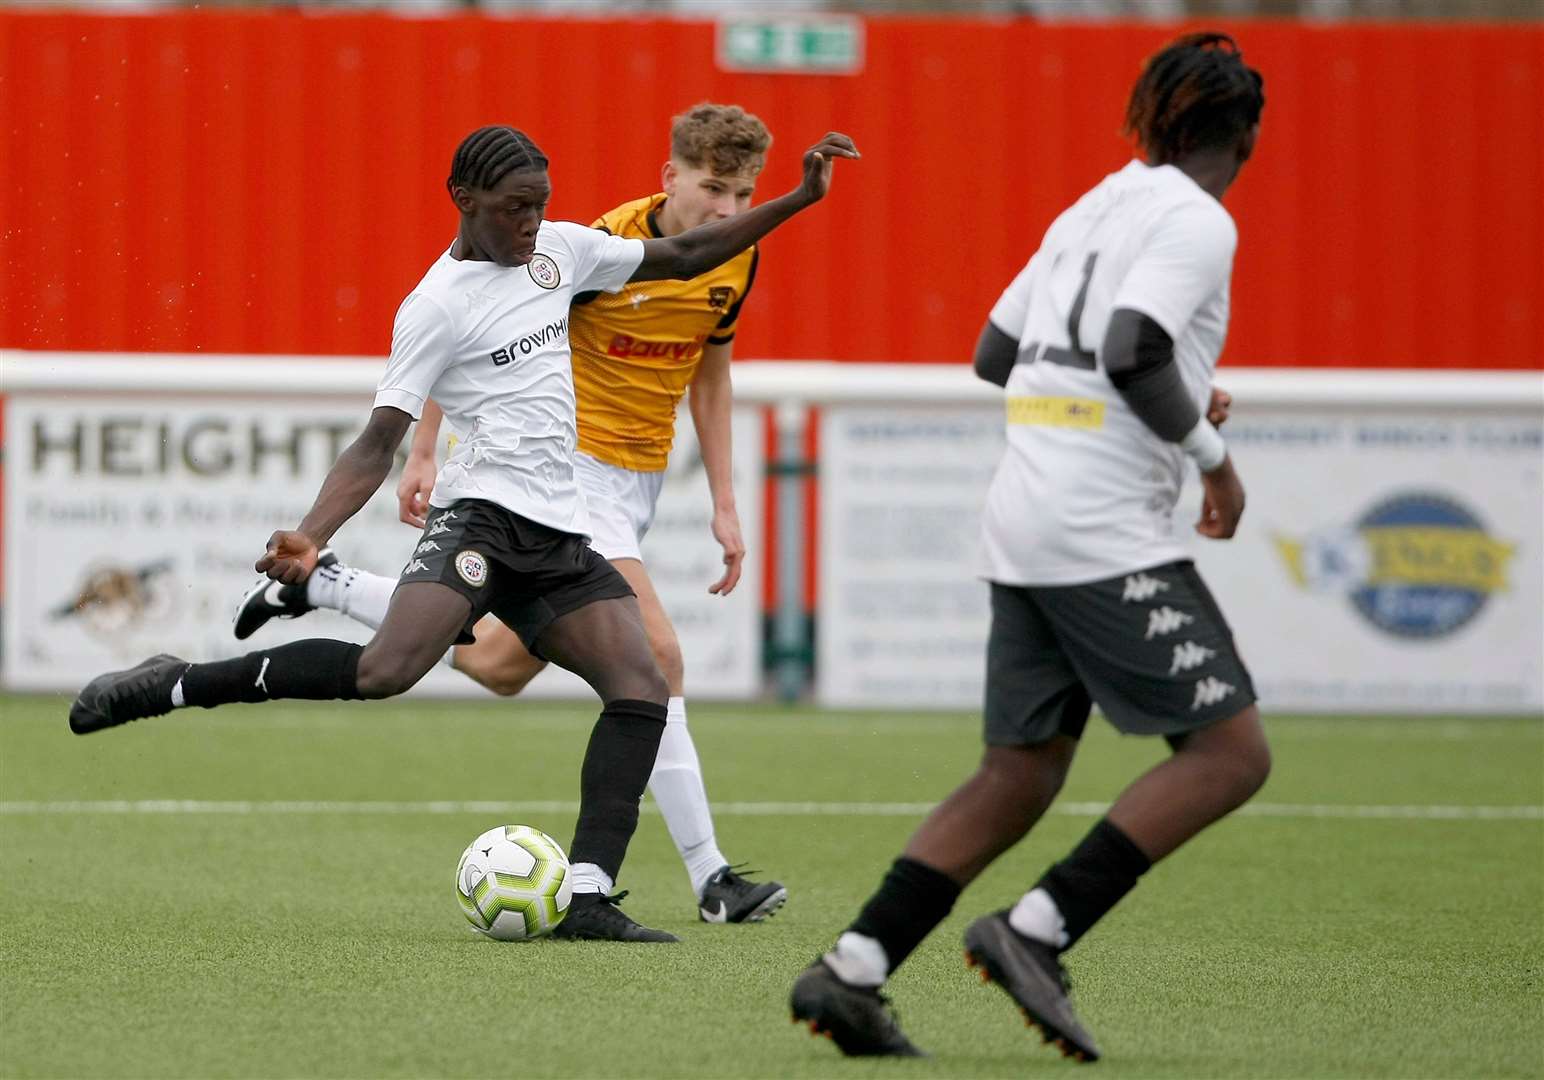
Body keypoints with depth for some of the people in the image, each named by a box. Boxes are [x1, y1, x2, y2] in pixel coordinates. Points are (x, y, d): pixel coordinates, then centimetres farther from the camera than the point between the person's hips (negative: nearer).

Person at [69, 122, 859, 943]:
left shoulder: (560, 250, 14)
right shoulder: (436, 306, -6)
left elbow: (683, 258, 26)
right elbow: (378, 444, -10)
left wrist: (799, 199, 20)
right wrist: (308, 537, -24)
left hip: (558, 535, 7)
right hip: (482, 513, -7)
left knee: (642, 687, -11)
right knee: (387, 670, -29)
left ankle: (586, 897, -14)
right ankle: (174, 686, -15)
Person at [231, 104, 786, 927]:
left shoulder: (737, 259, 0)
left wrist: (723, 503, 12)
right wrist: (425, 452, -10)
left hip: (638, 480, 8)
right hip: (566, 465, -8)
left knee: (501, 666, 10)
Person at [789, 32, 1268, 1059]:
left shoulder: (1092, 209, 18)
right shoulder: (1198, 222, -7)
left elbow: (996, 352, 22)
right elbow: (1133, 353, -21)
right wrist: (1212, 452, -6)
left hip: (1023, 526, 9)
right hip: (1107, 532, -9)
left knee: (1021, 775, 12)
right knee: (1231, 752, -6)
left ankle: (851, 972, 4)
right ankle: (1036, 933, -13)